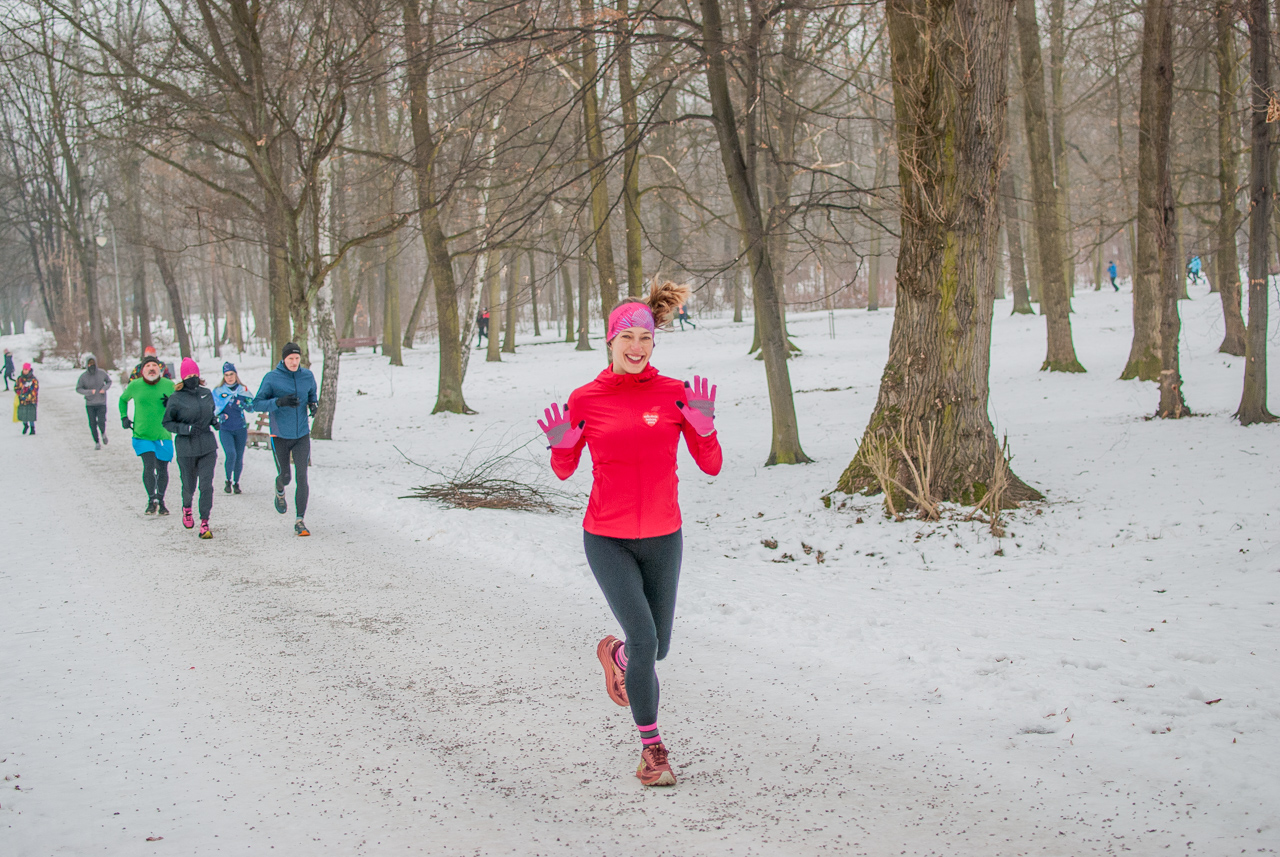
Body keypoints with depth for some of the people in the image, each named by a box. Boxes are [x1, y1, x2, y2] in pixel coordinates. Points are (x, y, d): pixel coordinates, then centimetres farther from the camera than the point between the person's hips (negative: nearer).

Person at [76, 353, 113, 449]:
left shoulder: (102, 373, -4)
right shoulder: (83, 376, -7)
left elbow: (109, 381, 12)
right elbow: (78, 389, -2)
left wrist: (105, 388, -8)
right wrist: (89, 392, -17)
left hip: (101, 403, 0)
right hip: (90, 404, 0)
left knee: (101, 422, -8)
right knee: (93, 424, 1)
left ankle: (103, 433, 25)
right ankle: (97, 442, 18)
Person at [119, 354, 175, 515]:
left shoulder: (169, 385, -2)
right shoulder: (135, 386, -1)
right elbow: (123, 399, 20)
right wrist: (124, 417, 9)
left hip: (163, 435, 1)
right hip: (142, 435, -1)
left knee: (162, 470, 5)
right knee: (149, 466, -15)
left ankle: (160, 501, 24)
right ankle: (152, 500, -1)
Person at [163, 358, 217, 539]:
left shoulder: (206, 393, 5)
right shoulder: (176, 399, -7)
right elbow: (167, 423, -3)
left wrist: (214, 421, 3)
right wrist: (186, 429, -16)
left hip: (208, 446, 2)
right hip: (186, 449, -2)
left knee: (206, 485, -7)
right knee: (189, 485, 10)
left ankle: (205, 523, -1)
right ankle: (187, 507, 44)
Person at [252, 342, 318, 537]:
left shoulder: (307, 376, 0)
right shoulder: (272, 378, -10)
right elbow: (256, 404, -12)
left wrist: (313, 404, -6)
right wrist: (279, 402, -28)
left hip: (302, 435, 2)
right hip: (280, 436, -2)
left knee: (302, 477, -9)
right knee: (285, 476, 10)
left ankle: (300, 520, -6)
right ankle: (280, 491, 48)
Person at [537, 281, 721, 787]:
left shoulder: (675, 394, -4)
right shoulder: (585, 400, -4)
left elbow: (711, 466, -3)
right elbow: (565, 470, 8)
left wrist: (704, 426, -22)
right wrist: (560, 445, -14)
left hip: (662, 539, 2)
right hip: (607, 541, -2)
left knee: (657, 649, 12)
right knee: (644, 639, -15)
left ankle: (614, 653, 49)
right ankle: (652, 748, 3)